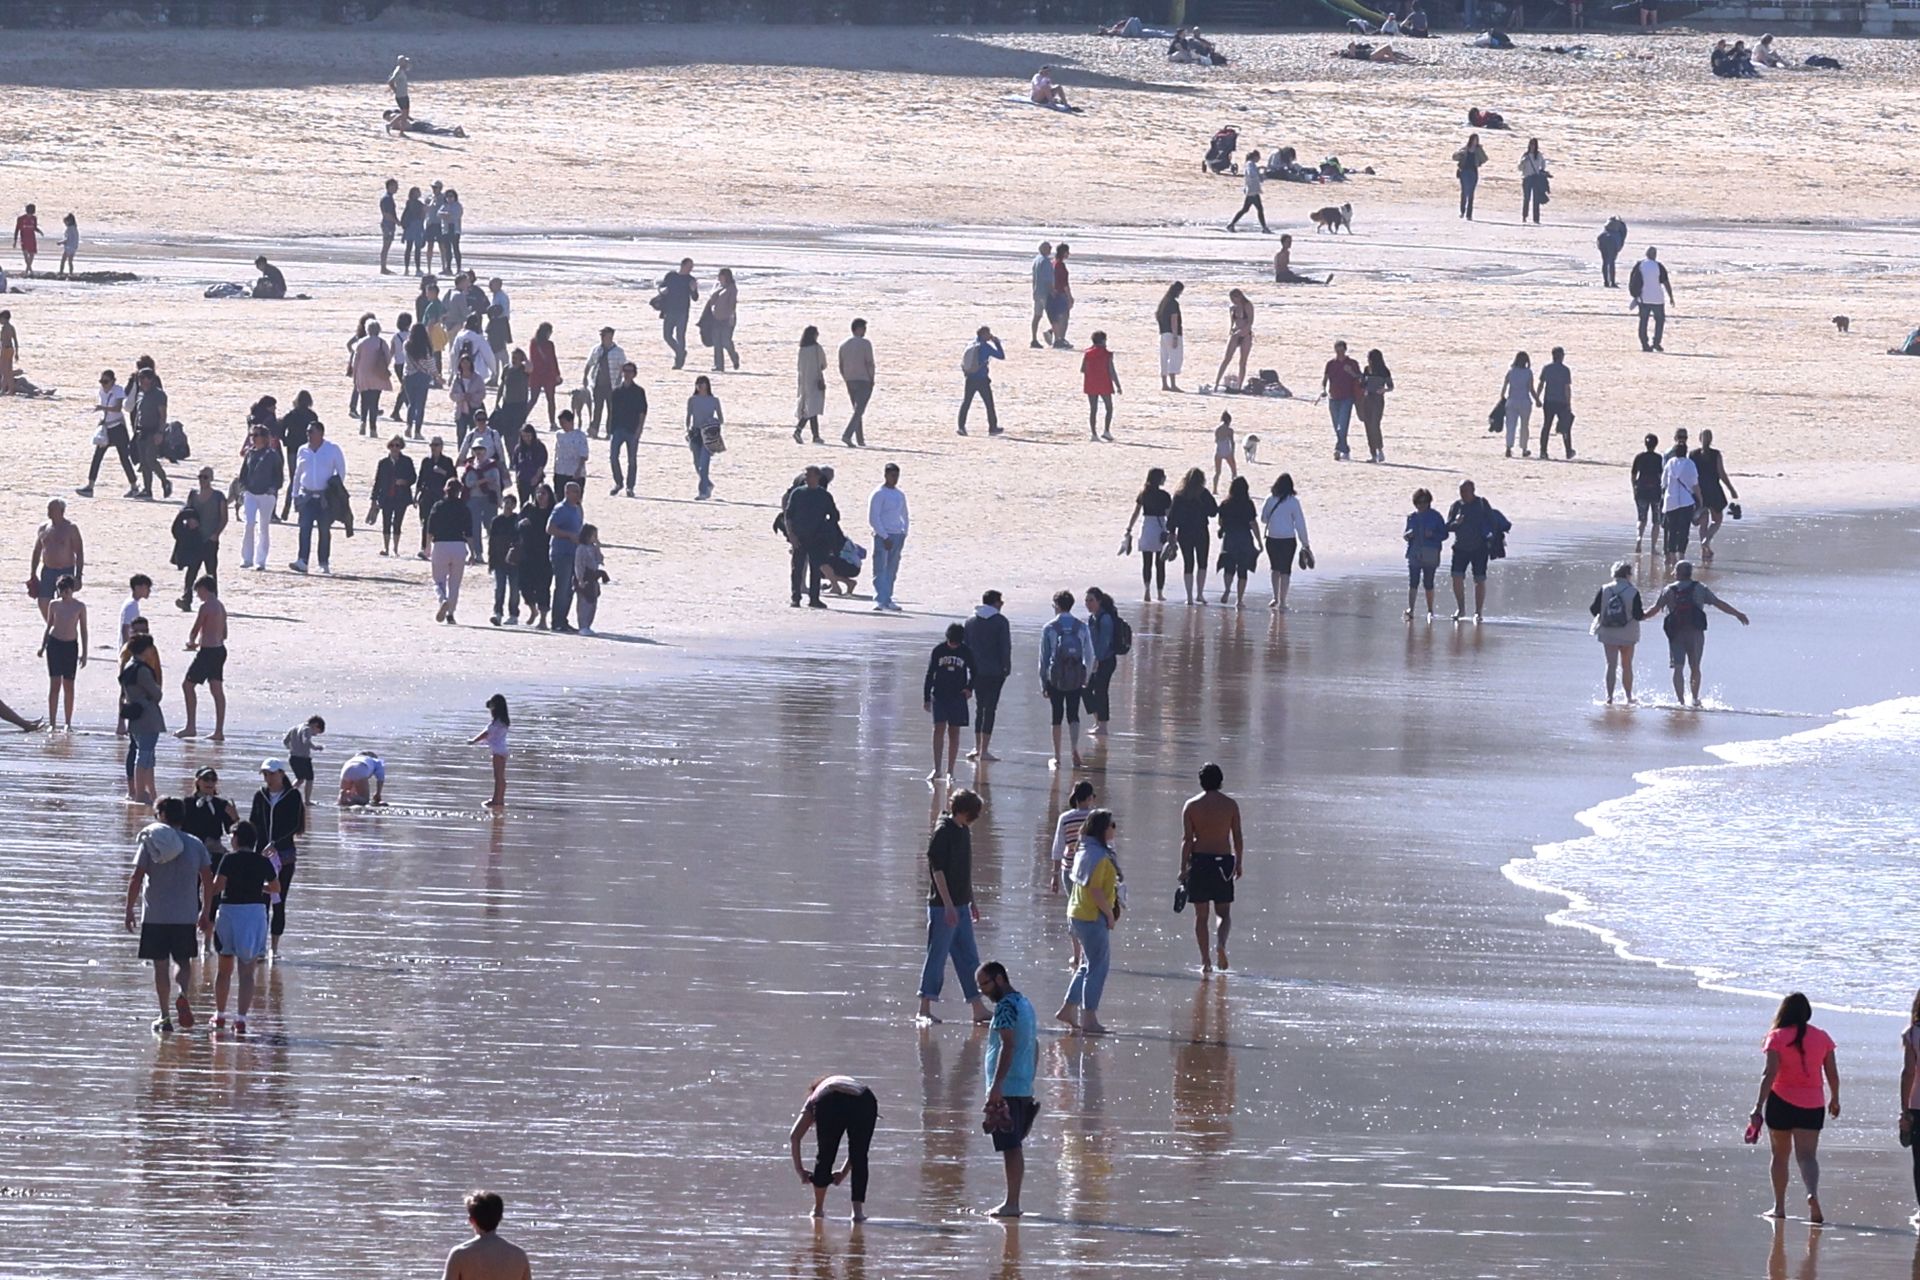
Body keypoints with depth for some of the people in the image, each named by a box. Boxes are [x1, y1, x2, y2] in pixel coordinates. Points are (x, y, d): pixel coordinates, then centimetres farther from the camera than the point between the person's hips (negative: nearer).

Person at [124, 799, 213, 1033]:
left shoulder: (150, 844, -4)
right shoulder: (195, 845, 3)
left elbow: (136, 879, -8)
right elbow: (208, 880, 4)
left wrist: (129, 910, 0)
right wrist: (205, 912, 13)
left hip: (155, 917, -2)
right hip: (186, 916, 2)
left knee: (160, 966, 6)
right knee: (183, 962, 13)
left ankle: (165, 1016, 6)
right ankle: (183, 994, -17)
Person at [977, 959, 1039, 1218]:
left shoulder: (1006, 1006, -12)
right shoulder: (1024, 1004, 17)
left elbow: (1008, 1046, -21)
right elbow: (1035, 1048, 21)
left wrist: (996, 1085, -24)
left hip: (1007, 1088, -9)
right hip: (1024, 1087, 9)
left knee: (1009, 1148, -8)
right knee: (1014, 1147, 12)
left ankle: (1011, 1204, -10)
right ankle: (1012, 1202, 15)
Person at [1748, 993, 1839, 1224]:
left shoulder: (1777, 1037, -7)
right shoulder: (1822, 1038, 2)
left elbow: (1770, 1074, -15)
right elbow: (1832, 1073, 6)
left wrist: (1759, 1107, -16)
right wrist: (1835, 1099, 22)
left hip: (1781, 1101, -1)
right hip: (1813, 1105, 1)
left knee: (1780, 1154, 15)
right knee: (1807, 1155, -5)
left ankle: (1779, 1207, 21)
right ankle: (1813, 1193, -34)